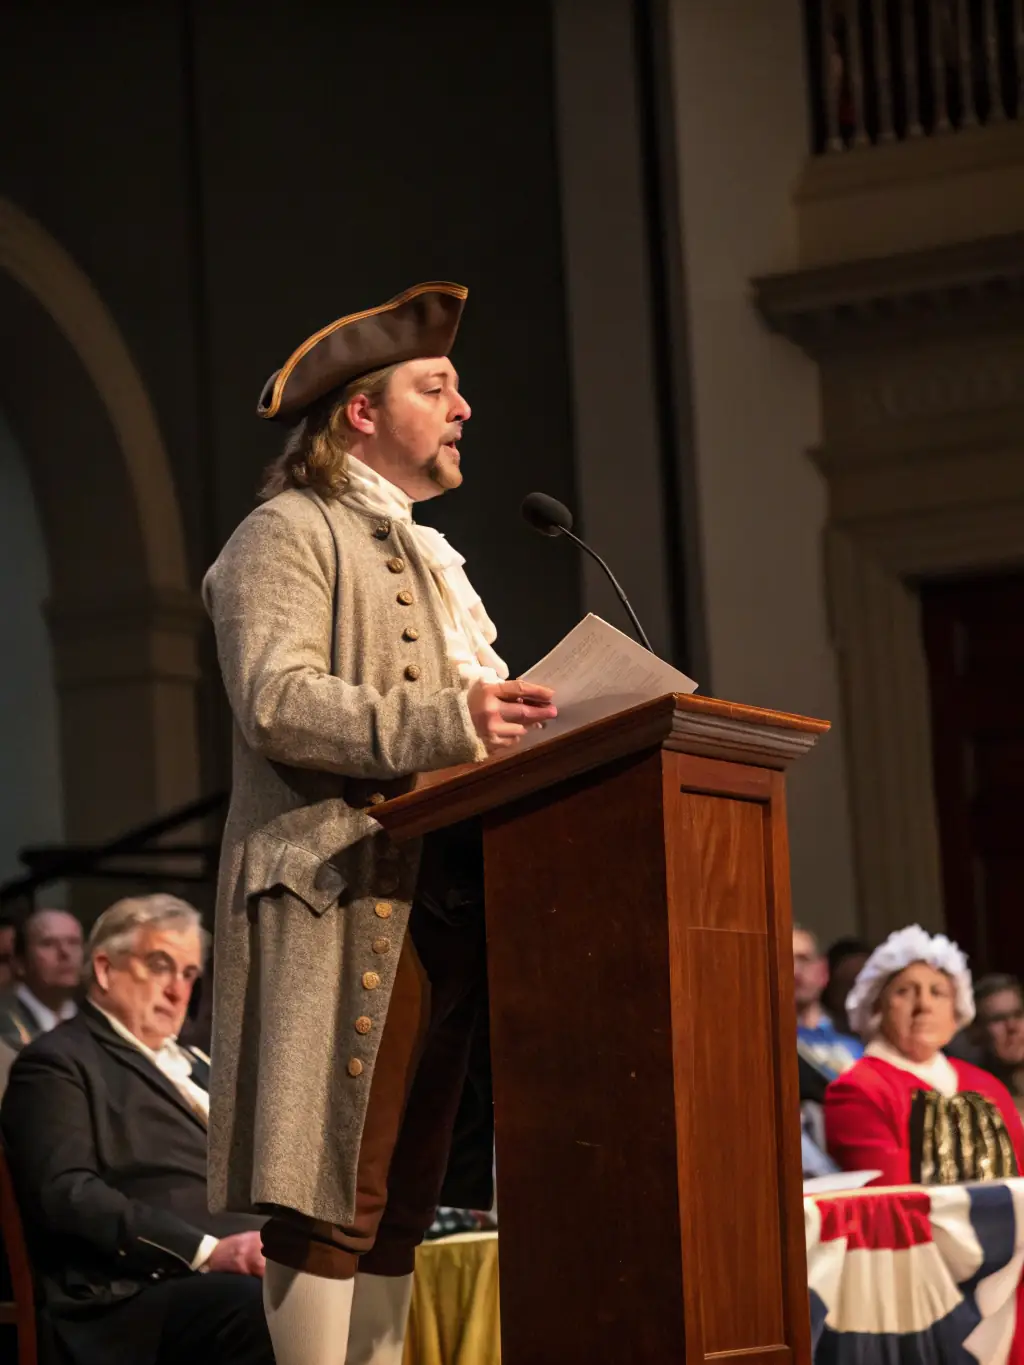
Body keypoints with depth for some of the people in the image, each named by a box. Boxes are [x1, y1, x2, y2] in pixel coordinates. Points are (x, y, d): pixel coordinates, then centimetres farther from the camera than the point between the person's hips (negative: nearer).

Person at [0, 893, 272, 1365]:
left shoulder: (188, 1063, 31)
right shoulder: (58, 1063, 4)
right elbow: (66, 1193, -11)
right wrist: (208, 1250, -21)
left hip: (257, 1265, 8)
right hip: (145, 1288, -8)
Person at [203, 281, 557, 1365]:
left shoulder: (423, 556, 29)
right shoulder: (287, 534, -1)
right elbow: (275, 702, -16)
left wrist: (511, 726, 10)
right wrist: (447, 725, -25)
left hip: (447, 896, 9)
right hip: (346, 897, -9)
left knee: (403, 1191, 7)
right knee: (332, 1187, -12)